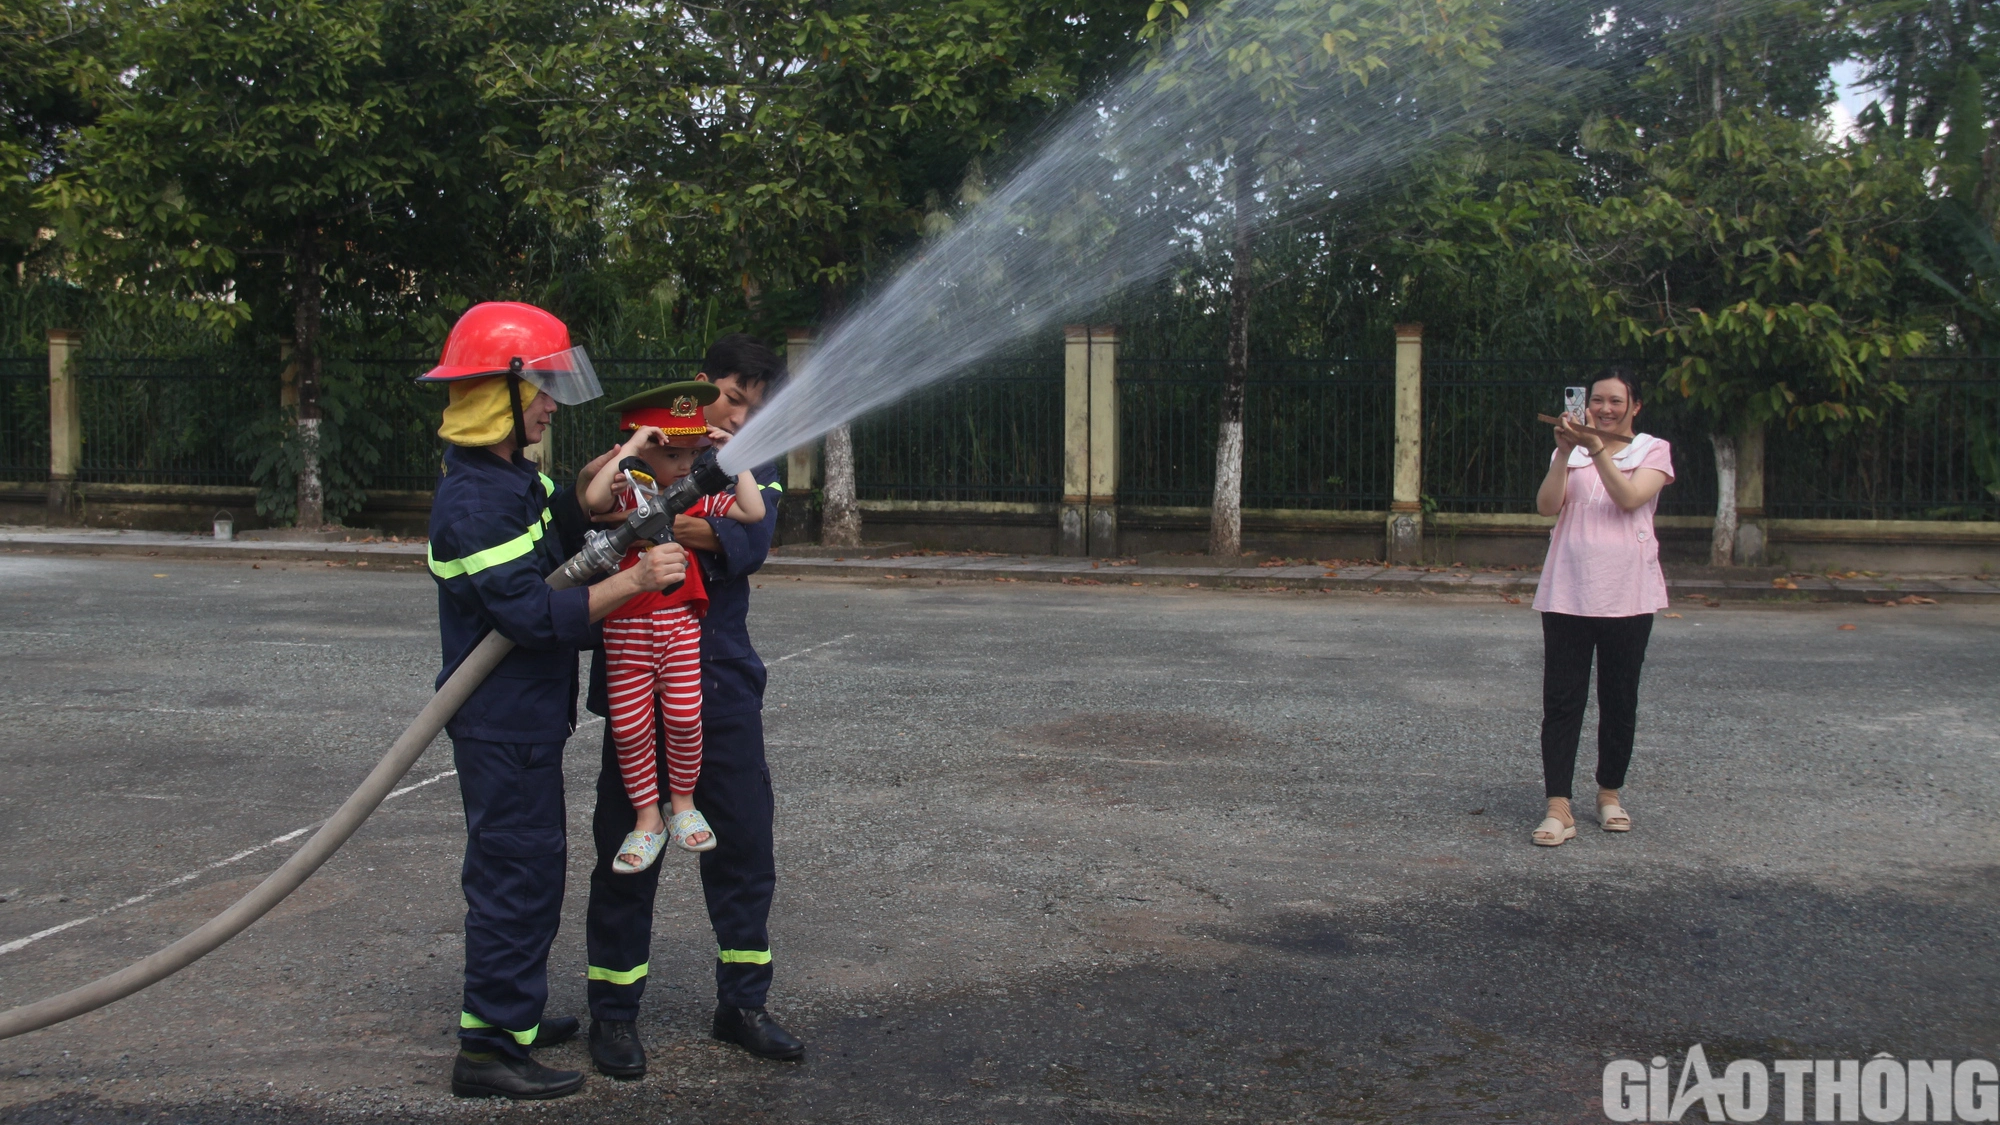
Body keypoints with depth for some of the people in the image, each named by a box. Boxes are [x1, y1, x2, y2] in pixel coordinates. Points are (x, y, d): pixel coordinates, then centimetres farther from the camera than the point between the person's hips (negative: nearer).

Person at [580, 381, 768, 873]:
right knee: (629, 726, 2)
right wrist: (630, 447, -20)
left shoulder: (699, 497, 6)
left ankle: (682, 802, 17)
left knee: (684, 716, -7)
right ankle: (648, 819, 18)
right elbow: (592, 499, -25)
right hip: (625, 629, -1)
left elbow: (753, 512, -4)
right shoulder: (627, 491, -3)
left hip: (681, 624, 1)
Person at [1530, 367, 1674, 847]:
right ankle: (1558, 808, -4)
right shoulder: (1569, 451, 10)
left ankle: (1609, 793, 24)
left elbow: (1630, 497, -14)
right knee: (1561, 700, -4)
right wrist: (1565, 452, -16)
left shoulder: (1652, 450, 5)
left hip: (1627, 595, -1)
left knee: (1619, 700, 8)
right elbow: (1547, 506, -6)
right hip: (1567, 592, 1)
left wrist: (1596, 448, -22)